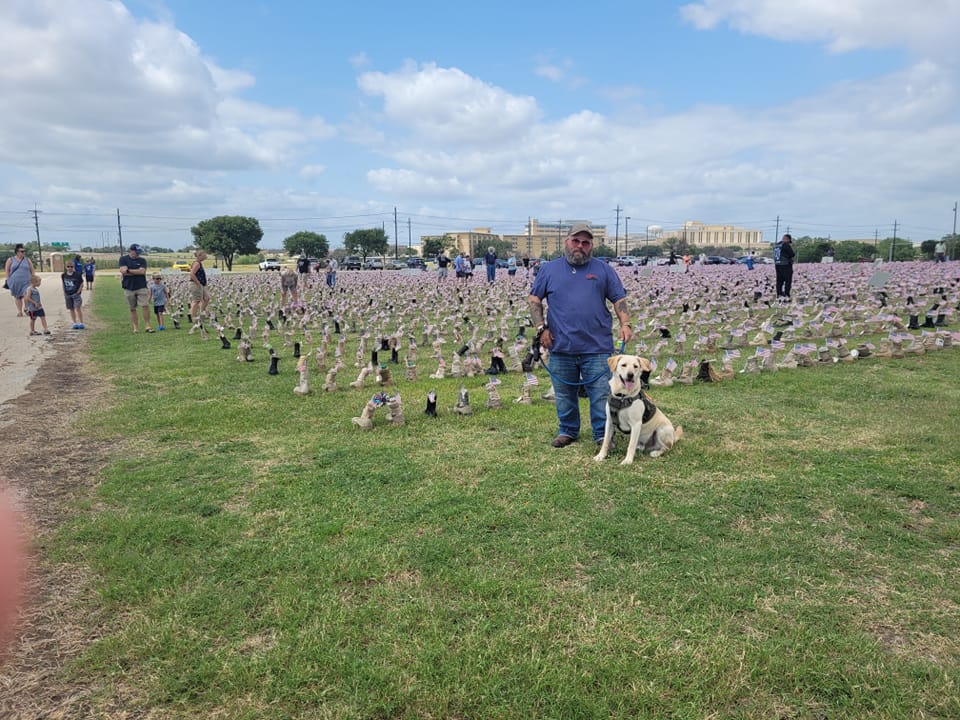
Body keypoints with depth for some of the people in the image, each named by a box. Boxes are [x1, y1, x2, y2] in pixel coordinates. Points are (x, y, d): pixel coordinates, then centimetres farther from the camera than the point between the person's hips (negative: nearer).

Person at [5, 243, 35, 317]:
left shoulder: (27, 260, 8)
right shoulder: (10, 260, 5)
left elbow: (32, 271, 11)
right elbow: (7, 270, 7)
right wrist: (8, 280, 1)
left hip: (26, 282, -1)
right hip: (15, 282, 1)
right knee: (17, 297, 8)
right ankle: (19, 311, 16)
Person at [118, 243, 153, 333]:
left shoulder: (142, 260, 6)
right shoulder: (123, 259, 4)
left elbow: (142, 271, -9)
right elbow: (123, 271, -10)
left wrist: (129, 270, -8)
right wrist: (137, 272, -8)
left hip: (141, 287, 0)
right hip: (129, 288, 0)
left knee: (146, 306, -10)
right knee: (132, 309, 5)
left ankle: (147, 326, -4)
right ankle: (135, 328, 11)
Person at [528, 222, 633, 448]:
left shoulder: (603, 269, 10)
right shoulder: (549, 269, 10)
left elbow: (619, 300, 10)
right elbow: (534, 299, 10)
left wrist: (625, 324, -6)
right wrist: (541, 327, -1)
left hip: (597, 348, -1)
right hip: (561, 347, 1)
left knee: (601, 394, -1)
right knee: (565, 394, 11)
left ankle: (602, 435, 11)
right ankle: (568, 431, 28)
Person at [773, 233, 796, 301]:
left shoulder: (776, 245, 12)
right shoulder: (786, 245, -13)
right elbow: (792, 254, -12)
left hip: (777, 265, 8)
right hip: (786, 265, -8)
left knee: (779, 281, 11)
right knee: (788, 281, -2)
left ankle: (779, 295, 12)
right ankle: (786, 295, -4)